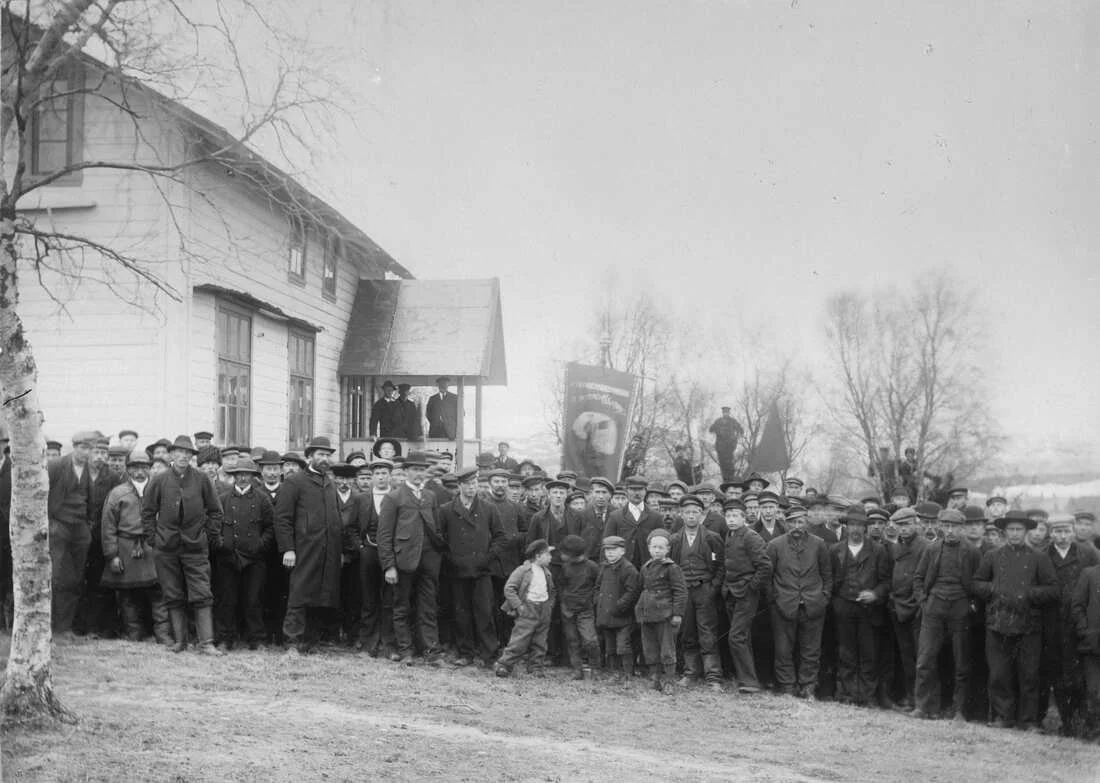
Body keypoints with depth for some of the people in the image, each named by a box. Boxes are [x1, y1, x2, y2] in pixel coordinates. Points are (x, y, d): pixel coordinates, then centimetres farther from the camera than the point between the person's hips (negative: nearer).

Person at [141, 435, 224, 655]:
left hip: (196, 546, 0)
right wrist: (152, 538, 3)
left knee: (202, 596, -5)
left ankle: (206, 643, -3)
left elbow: (215, 511, 10)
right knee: (173, 597, 6)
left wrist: (211, 537, 4)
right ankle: (179, 641, 14)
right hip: (166, 548, 1)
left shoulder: (201, 480, 2)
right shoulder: (159, 480, 1)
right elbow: (147, 511, 8)